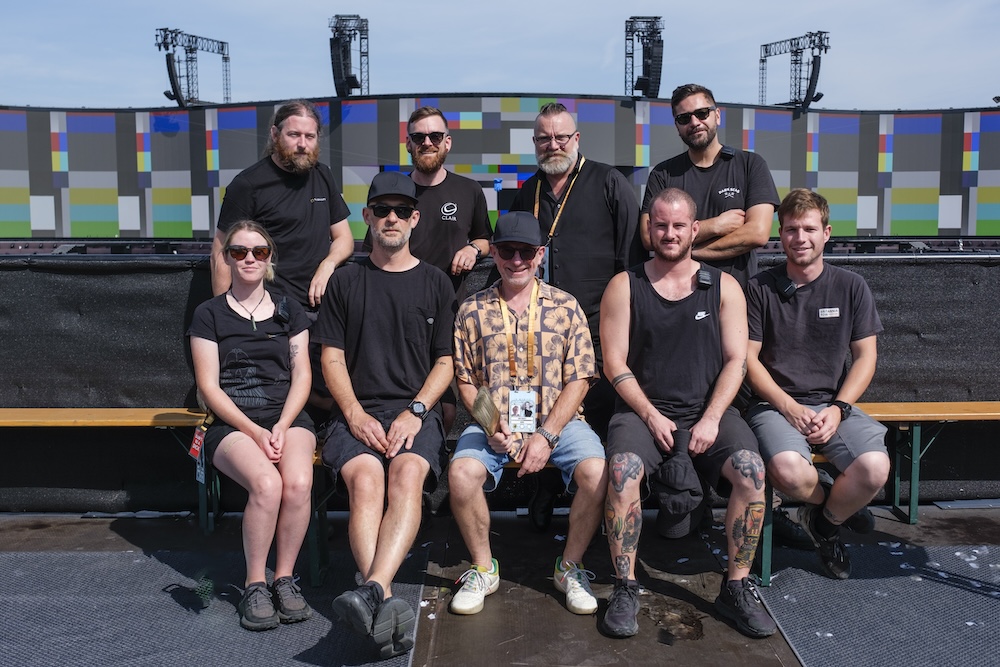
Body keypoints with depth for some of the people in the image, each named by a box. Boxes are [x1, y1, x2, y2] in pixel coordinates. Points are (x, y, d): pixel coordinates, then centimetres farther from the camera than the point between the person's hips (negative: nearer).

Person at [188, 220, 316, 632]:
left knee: (298, 482, -30)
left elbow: (302, 376, 9)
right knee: (266, 484, -32)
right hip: (231, 423, -2)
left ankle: (284, 578, -11)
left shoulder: (289, 312, 17)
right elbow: (209, 387, 1)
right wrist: (255, 432, -12)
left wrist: (282, 426, -9)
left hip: (288, 417, 2)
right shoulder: (209, 314, 9)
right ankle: (255, 586, -14)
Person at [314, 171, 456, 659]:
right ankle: (388, 605, -41)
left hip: (416, 411, 0)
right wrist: (356, 415, -7)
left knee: (407, 475, -33)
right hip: (357, 412, 1)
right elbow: (332, 358, 10)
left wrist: (415, 412, -7)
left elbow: (445, 362, 10)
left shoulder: (435, 284, 15)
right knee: (365, 478, -30)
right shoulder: (345, 282, 15)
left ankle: (372, 591, -47)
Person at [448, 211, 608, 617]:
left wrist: (546, 436, -11)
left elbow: (578, 380, 0)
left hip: (557, 421, 0)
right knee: (462, 472, -28)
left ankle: (571, 567, 0)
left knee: (596, 472, -27)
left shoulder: (566, 307, 5)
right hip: (493, 425, 1)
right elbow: (465, 380, 9)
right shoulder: (473, 311, 8)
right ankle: (483, 568, -1)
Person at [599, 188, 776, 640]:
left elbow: (736, 360, 3)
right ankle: (625, 589, -16)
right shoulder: (624, 287, 6)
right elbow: (614, 364, 0)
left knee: (752, 469, -26)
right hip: (643, 410, -1)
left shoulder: (723, 287, 10)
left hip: (708, 411, 1)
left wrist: (711, 419, -10)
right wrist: (652, 416, -11)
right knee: (622, 469, -31)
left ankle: (736, 586, -8)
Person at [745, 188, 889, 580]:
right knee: (787, 470, -33)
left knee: (875, 468, -27)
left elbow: (865, 357, 6)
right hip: (776, 405, -2)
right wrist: (790, 408, -12)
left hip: (834, 404, 2)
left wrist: (837, 409, -9)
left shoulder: (851, 287, 8)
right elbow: (749, 359, -1)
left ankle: (825, 522, 7)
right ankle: (833, 501, 7)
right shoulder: (761, 289, 2)